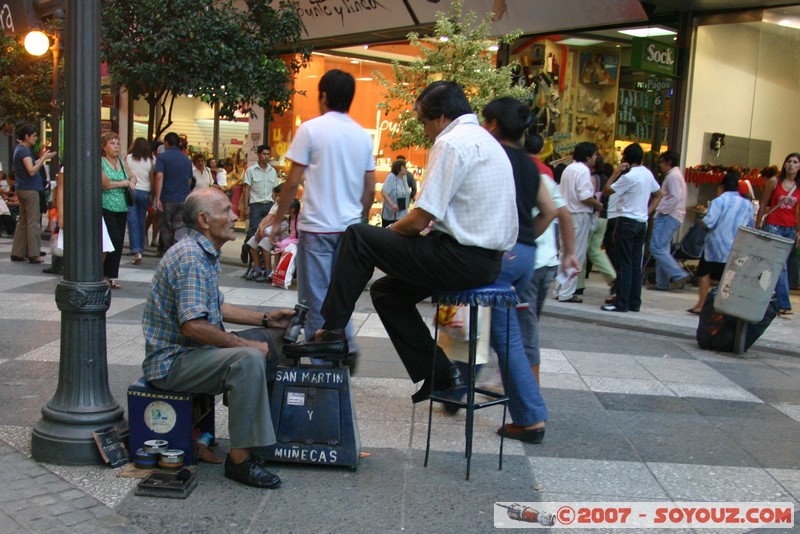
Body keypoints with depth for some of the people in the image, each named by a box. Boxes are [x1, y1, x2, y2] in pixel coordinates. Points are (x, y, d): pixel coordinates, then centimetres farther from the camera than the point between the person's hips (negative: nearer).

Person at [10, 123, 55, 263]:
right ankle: (34, 254, -6)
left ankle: (17, 253, 14)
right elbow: (32, 171, -22)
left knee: (22, 221, 12)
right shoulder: (24, 150, -15)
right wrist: (43, 158, -15)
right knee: (33, 222, -7)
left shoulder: (19, 149, 15)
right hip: (29, 189, -10)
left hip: (22, 189, 10)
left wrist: (42, 158, 14)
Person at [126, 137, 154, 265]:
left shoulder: (128, 158, -1)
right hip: (145, 192, 1)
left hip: (131, 191, -1)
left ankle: (136, 251, -15)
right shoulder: (150, 161, 1)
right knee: (141, 221, 13)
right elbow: (152, 179, 0)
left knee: (133, 221, -3)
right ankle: (140, 248, 20)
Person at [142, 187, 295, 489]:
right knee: (249, 359, -31)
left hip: (193, 350, 11)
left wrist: (265, 319, 12)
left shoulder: (206, 253, 12)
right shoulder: (190, 257, -22)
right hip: (172, 362, -11)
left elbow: (216, 307, 21)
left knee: (266, 338, 14)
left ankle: (272, 423, 24)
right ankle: (240, 459, -25)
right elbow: (192, 325, -30)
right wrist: (246, 344, -22)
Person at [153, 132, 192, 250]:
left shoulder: (162, 157, -4)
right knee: (180, 228, 1)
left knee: (166, 229, 12)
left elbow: (159, 177, -15)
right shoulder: (186, 159, 12)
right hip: (184, 200, 3)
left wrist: (157, 198, -16)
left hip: (167, 199, -3)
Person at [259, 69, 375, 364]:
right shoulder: (363, 135, 8)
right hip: (349, 226, 5)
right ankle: (346, 347, 6)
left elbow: (293, 182, -8)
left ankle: (320, 362, 8)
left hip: (317, 227, -5)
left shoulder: (311, 129, -6)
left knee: (317, 298, 3)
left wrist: (277, 220, 2)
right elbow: (370, 189, 11)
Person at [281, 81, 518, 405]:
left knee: (357, 237, -5)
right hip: (488, 259, 10)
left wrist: (389, 232, 4)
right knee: (387, 292, 19)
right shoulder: (485, 140, 19)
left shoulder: (451, 143, -12)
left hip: (463, 258, -10)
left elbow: (419, 220, -16)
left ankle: (332, 333, 1)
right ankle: (440, 375, 21)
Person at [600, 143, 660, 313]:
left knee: (625, 264, -5)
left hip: (627, 221, -8)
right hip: (642, 222, 8)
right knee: (636, 264, 10)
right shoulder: (648, 173, 10)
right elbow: (659, 192, 22)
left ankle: (622, 303, -4)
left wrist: (617, 171, -6)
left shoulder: (629, 176, -15)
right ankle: (634, 302, 12)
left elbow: (607, 190, -11)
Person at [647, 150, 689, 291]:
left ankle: (679, 275, -15)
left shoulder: (673, 176, -10)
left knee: (657, 248, -15)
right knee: (662, 250, 10)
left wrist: (662, 211, -15)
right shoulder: (673, 175, 23)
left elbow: (676, 198, -20)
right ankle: (662, 282, 11)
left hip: (668, 217, -11)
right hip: (668, 217, 11)